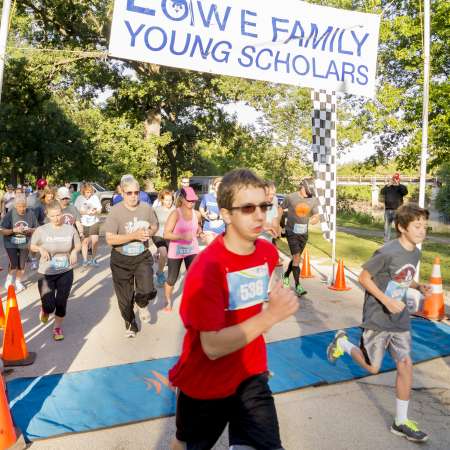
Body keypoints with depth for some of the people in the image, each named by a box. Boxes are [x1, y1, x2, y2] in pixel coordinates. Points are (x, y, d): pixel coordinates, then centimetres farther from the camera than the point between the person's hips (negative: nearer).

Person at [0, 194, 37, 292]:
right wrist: (14, 230, -27)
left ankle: (18, 282, 37)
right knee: (14, 265, -9)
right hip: (11, 244, -2)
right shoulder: (10, 213, -16)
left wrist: (30, 230, -21)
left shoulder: (30, 213, -12)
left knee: (22, 266, 11)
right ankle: (9, 280, 24)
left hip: (24, 244, 2)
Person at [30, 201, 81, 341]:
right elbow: (32, 246, 5)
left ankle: (58, 327, 33)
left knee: (61, 302, 8)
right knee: (49, 306, -6)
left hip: (66, 272, 1)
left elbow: (78, 245, 9)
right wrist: (40, 249, -16)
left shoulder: (70, 229, -5)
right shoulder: (41, 230, -9)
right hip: (46, 273, -1)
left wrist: (74, 251, -13)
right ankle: (45, 309, 34)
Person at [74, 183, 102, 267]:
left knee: (95, 241, -3)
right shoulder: (79, 198, -5)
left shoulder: (95, 197, -2)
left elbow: (99, 210, 2)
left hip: (94, 222, 1)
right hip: (84, 223, -1)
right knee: (85, 241, 5)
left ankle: (94, 259, 13)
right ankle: (85, 260, 17)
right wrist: (86, 212, -21)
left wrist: (95, 211, -20)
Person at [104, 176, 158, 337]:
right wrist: (134, 235, -27)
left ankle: (142, 304, 23)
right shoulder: (115, 211, -16)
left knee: (147, 291, -16)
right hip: (121, 259, -1)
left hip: (142, 257, 1)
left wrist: (150, 232, -12)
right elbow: (110, 239, -20)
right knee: (125, 297, 12)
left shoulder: (146, 208, -5)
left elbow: (155, 225, 11)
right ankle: (130, 324, 40)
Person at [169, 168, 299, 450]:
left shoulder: (269, 253, -8)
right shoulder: (207, 267, -28)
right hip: (205, 384, -3)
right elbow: (213, 347, -31)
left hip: (251, 376, 4)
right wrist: (270, 316, -37)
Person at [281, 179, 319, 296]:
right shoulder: (290, 198, -10)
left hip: (304, 233, 4)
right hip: (292, 231, -4)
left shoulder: (313, 200, -1)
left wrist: (314, 219, -21)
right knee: (296, 258, -12)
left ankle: (286, 275, 39)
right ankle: (298, 286, -7)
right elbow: (281, 209, 4)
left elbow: (316, 216, 3)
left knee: (296, 258, 14)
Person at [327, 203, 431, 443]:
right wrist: (387, 301, -23)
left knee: (406, 365, 3)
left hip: (400, 319, 6)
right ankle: (342, 342, 32)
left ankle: (401, 422, 19)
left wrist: (419, 286, -2)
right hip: (377, 318, -6)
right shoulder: (387, 252, -22)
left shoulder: (415, 253, 2)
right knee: (372, 367, 6)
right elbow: (364, 277, -16)